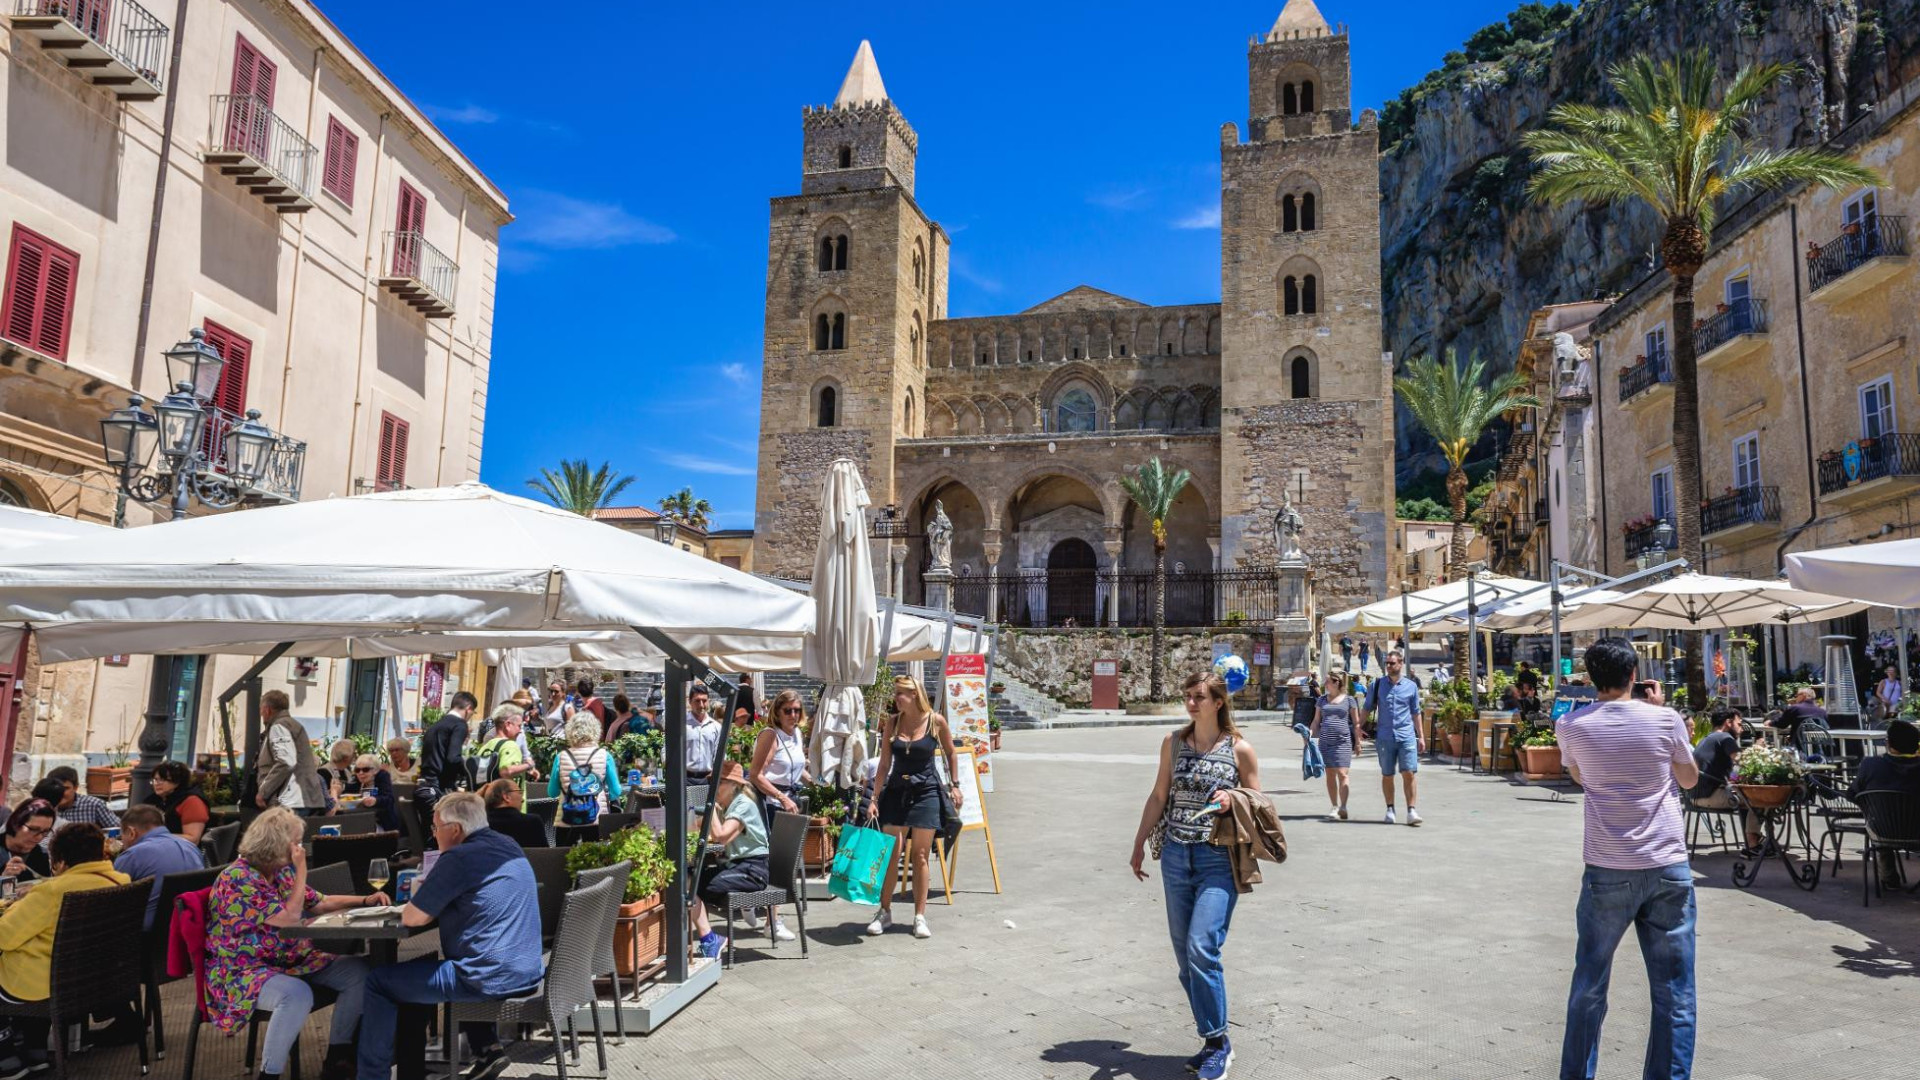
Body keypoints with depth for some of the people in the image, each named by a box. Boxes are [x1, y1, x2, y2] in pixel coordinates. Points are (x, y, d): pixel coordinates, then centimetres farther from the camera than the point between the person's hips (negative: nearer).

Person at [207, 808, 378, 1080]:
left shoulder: (281, 871, 8)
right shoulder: (239, 878, -19)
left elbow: (319, 903, 17)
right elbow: (289, 918, -22)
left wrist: (365, 901, 5)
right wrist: (301, 870, -16)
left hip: (289, 960, 9)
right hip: (242, 970, -9)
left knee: (358, 971, -6)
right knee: (297, 994, -38)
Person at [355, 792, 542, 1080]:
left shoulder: (459, 858, -16)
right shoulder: (509, 846, 10)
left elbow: (412, 918, -11)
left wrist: (420, 895, 10)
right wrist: (434, 895, 12)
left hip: (492, 980, -9)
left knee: (378, 982, 8)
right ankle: (487, 1048, 25)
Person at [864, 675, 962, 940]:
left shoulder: (936, 721, -7)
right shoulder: (892, 722, -1)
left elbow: (949, 753, 8)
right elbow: (884, 764, 1)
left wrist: (954, 784, 8)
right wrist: (874, 798, -3)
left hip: (926, 792, -2)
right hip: (896, 792, 2)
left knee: (920, 856, 2)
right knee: (890, 853, 0)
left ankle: (920, 916, 11)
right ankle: (885, 912, 13)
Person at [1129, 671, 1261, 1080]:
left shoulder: (1240, 750, -3)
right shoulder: (1174, 743, 7)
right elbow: (1158, 796, 14)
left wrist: (1231, 801, -16)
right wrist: (1139, 844, 13)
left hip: (1218, 859, -4)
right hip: (1176, 856, 5)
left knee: (1201, 948, -15)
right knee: (1184, 954, 7)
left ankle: (1218, 1041, 3)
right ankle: (1213, 1040, 20)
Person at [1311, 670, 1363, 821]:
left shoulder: (1348, 700, 3)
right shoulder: (1322, 701, 13)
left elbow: (1356, 723, 5)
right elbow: (1316, 721, 16)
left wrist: (1357, 742, 2)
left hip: (1343, 742, -4)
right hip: (1325, 741, 4)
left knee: (1342, 773, -11)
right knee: (1330, 774, 7)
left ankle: (1342, 808, -10)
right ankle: (1334, 807, 15)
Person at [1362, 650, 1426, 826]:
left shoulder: (1411, 686, 6)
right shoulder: (1377, 684, 5)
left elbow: (1415, 712, 14)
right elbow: (1367, 708, 10)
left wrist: (1421, 736, 13)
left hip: (1407, 737, 0)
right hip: (1384, 737, 1)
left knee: (1410, 773, -9)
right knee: (1387, 775, 7)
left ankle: (1411, 811, -6)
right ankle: (1390, 810, 19)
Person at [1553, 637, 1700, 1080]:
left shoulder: (1572, 726, -2)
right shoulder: (1665, 720, -4)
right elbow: (1690, 779, 13)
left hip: (1607, 872, 0)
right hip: (1667, 866, 0)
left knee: (1589, 987, 11)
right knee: (1674, 990, 8)